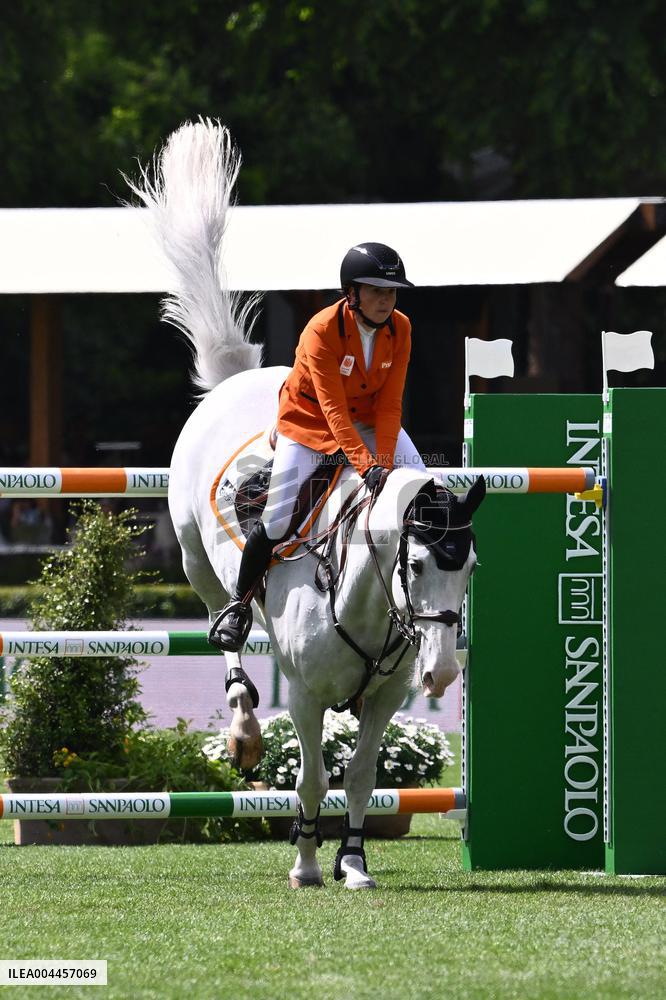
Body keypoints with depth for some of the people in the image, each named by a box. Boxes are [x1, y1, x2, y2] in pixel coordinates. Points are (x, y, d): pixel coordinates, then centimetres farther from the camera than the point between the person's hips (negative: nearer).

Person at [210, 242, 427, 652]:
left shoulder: (400, 329, -15)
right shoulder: (322, 331, -29)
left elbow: (389, 403, -15)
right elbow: (333, 409, -33)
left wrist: (384, 462, -26)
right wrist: (364, 464, -42)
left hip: (368, 417, 4)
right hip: (309, 420, -4)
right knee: (278, 521, -11)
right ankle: (240, 603, 10)